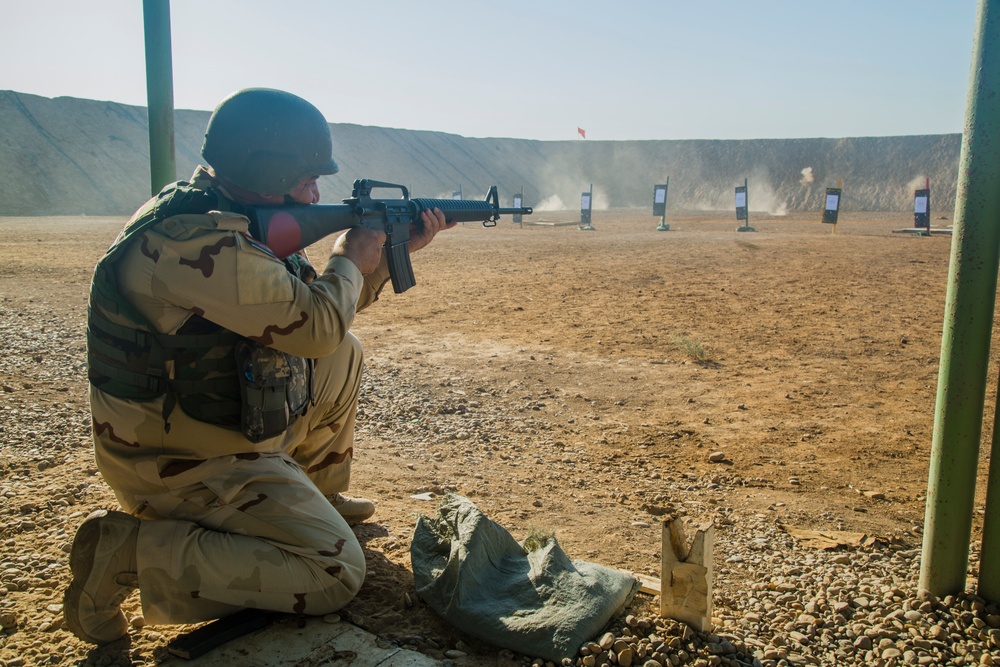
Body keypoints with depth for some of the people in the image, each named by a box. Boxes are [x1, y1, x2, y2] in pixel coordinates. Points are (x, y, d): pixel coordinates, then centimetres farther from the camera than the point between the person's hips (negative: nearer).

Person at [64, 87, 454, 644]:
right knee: (338, 573, -13)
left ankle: (317, 499, 28)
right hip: (181, 466, -10)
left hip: (227, 426, 10)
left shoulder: (242, 224, 4)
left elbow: (316, 304, 14)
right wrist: (350, 261, -7)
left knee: (345, 358, 16)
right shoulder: (196, 240, -28)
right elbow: (317, 326, -27)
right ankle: (129, 550, -8)